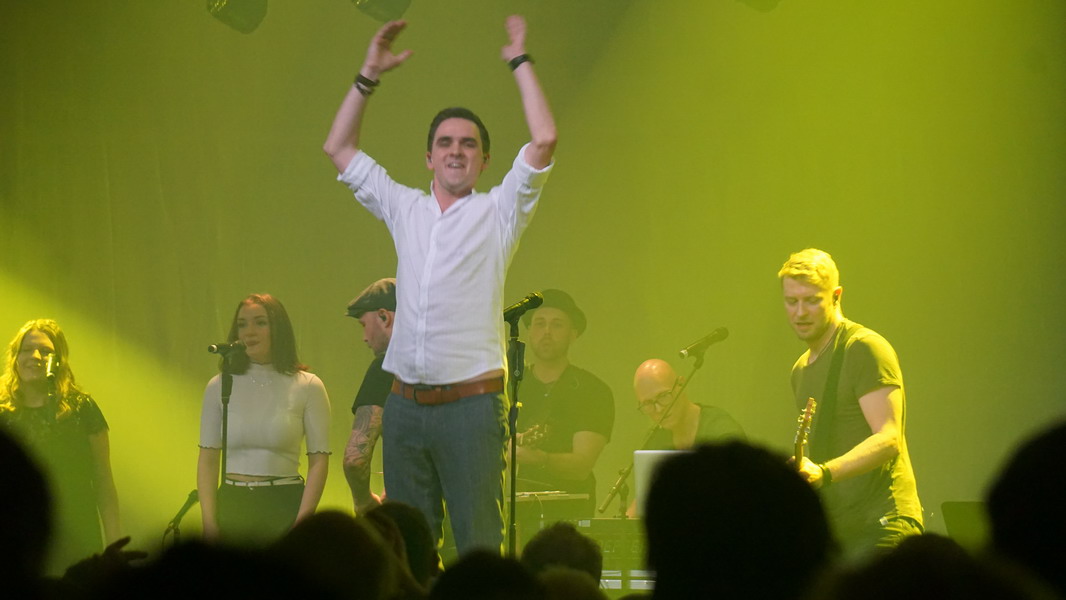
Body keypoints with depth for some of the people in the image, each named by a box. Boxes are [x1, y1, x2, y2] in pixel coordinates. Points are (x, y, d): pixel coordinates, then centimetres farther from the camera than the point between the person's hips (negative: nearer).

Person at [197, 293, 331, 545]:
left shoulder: (307, 387, 1)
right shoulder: (219, 387, 8)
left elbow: (319, 460, -2)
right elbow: (208, 458, 8)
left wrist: (302, 522, -12)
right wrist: (209, 523, -2)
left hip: (284, 505, -2)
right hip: (231, 504, 2)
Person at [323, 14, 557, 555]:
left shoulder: (498, 214, 3)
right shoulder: (403, 210, 14)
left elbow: (544, 141, -8)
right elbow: (339, 148, 19)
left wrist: (520, 62, -1)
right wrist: (370, 74, 14)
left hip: (469, 404, -4)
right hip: (405, 404, 4)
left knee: (478, 544, -7)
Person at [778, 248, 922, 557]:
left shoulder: (866, 349, -7)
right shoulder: (800, 370, 21)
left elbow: (888, 439, -19)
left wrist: (823, 473, -32)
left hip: (878, 523, -8)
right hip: (832, 530, 8)